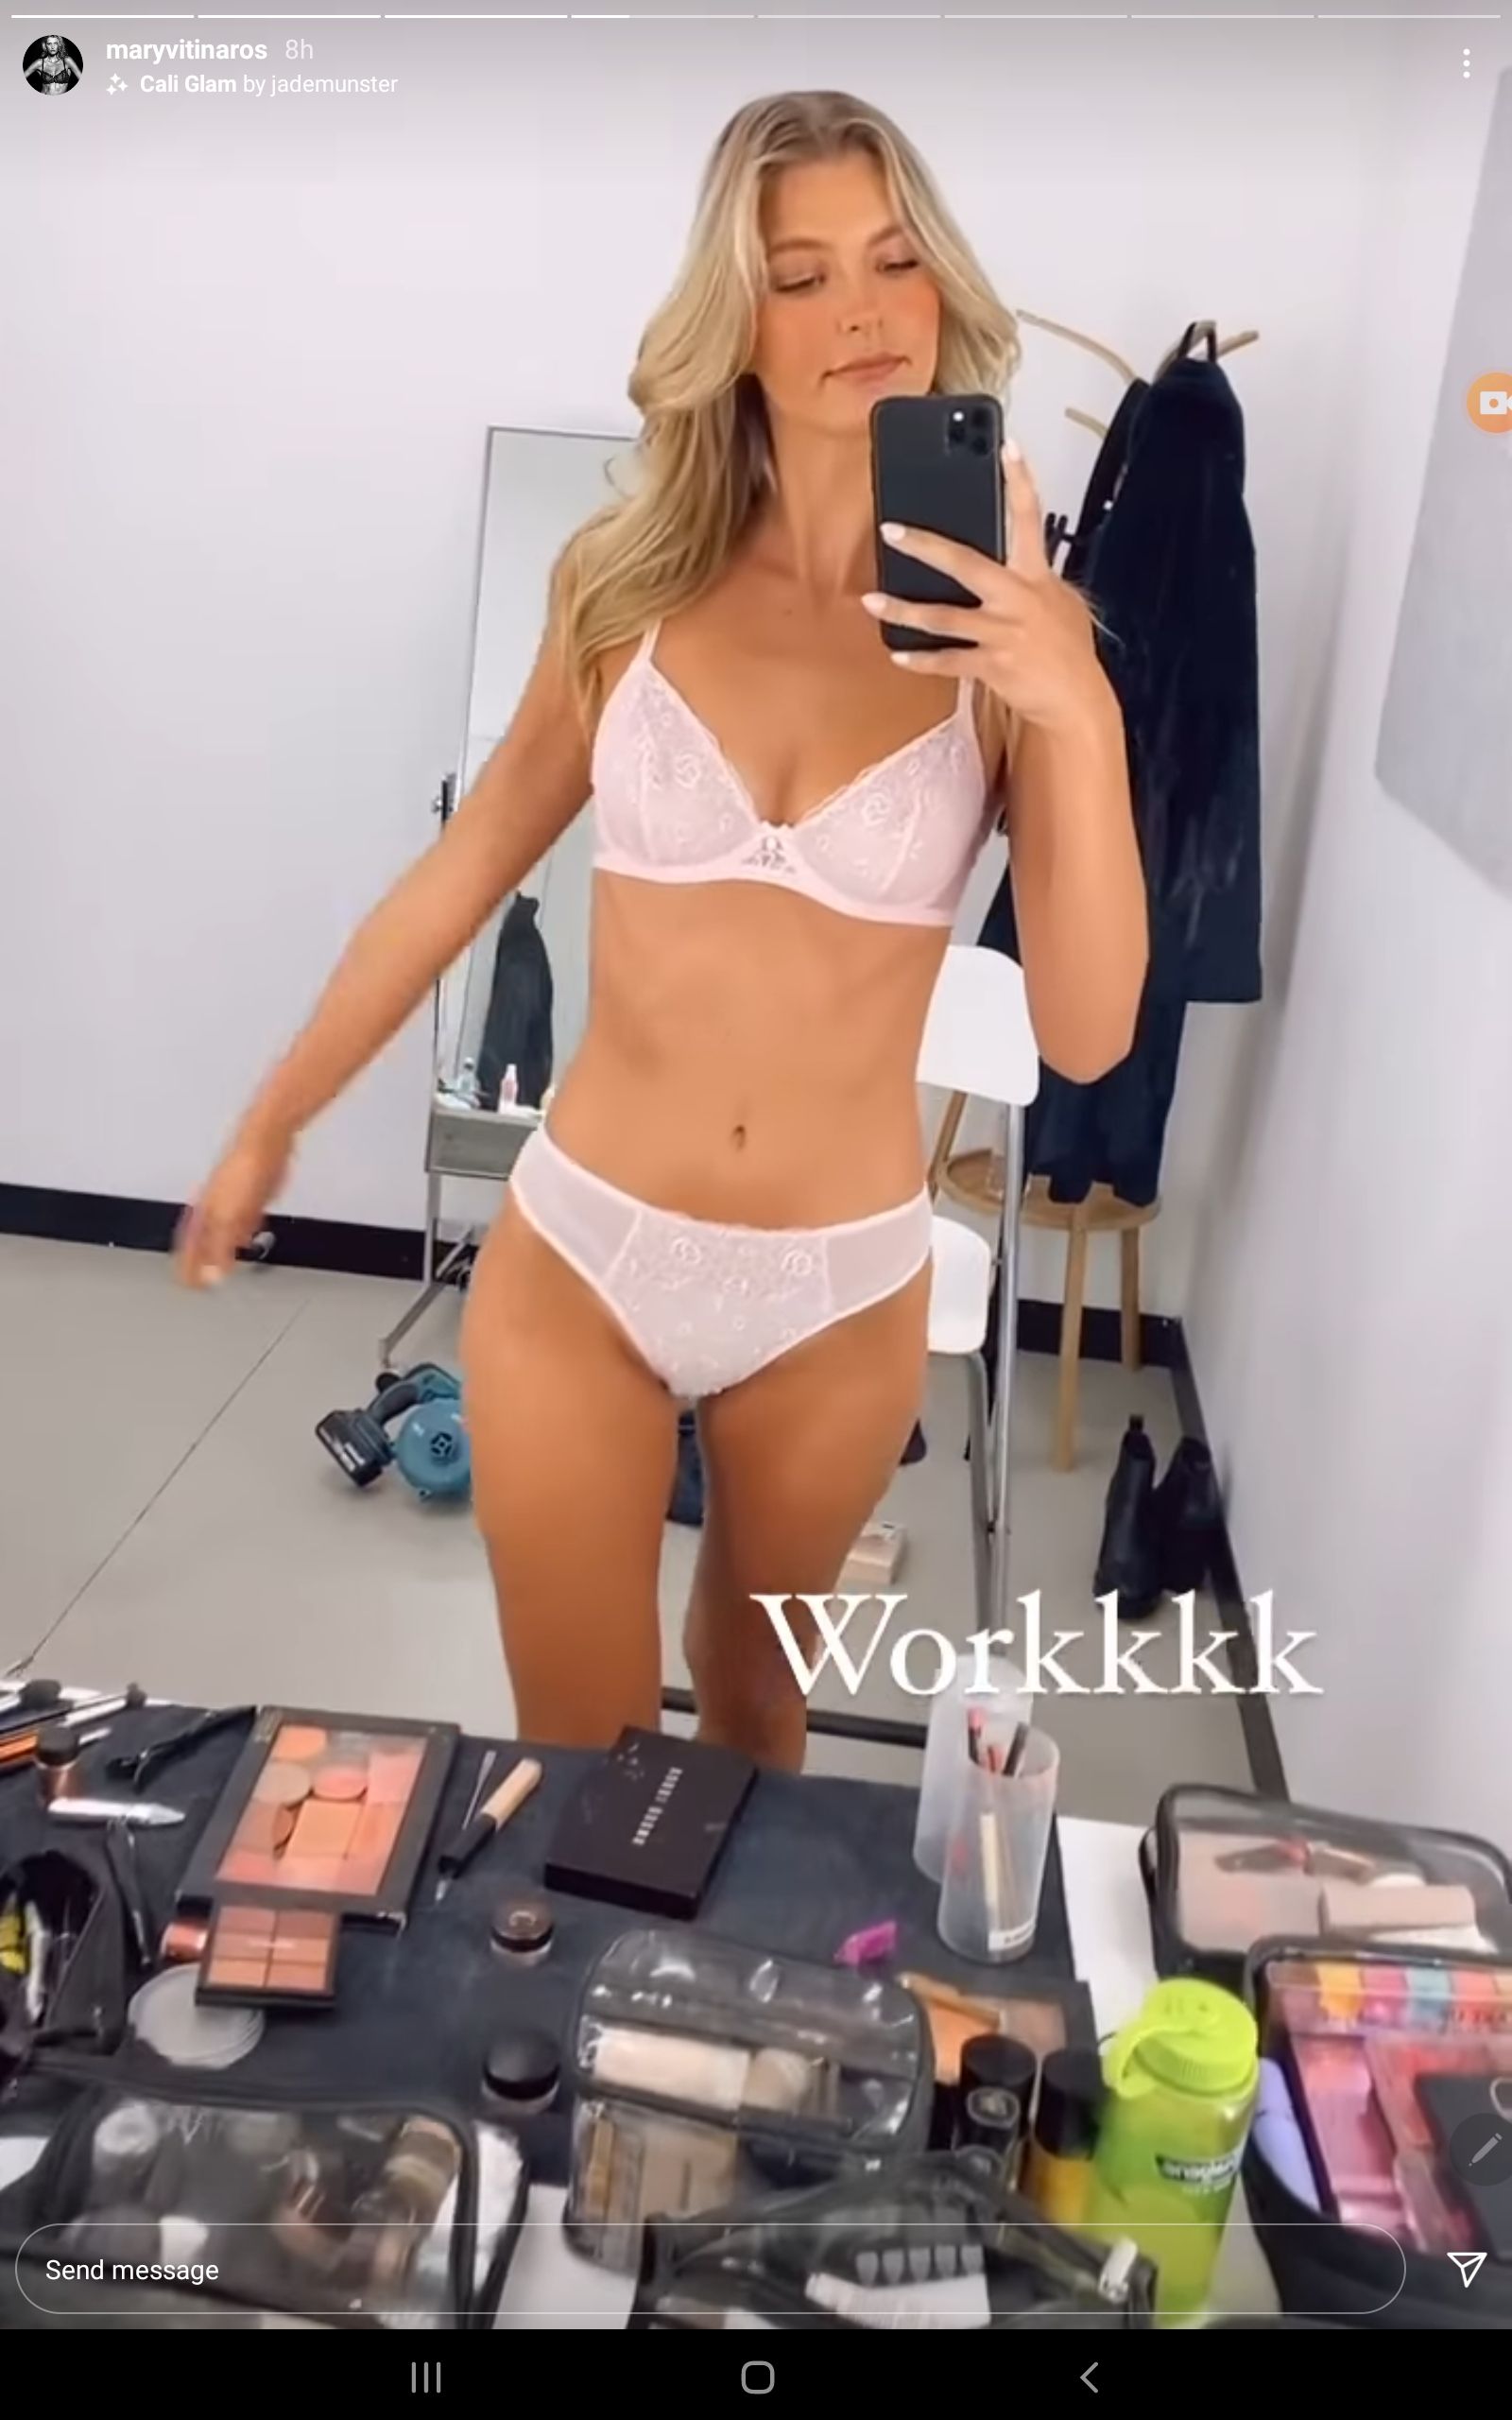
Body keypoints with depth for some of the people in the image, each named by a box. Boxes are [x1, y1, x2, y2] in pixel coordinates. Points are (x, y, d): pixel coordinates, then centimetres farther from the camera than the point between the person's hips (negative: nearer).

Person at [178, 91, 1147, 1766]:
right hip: (578, 1260, 0)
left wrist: (1082, 718, -25)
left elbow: (1087, 1037, -12)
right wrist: (271, 1123, 11)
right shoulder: (630, 585, -5)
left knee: (754, 1687, 27)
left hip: (841, 1296, 1)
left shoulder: (1013, 628, -8)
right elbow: (463, 874, 5)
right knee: (573, 1769, 10)